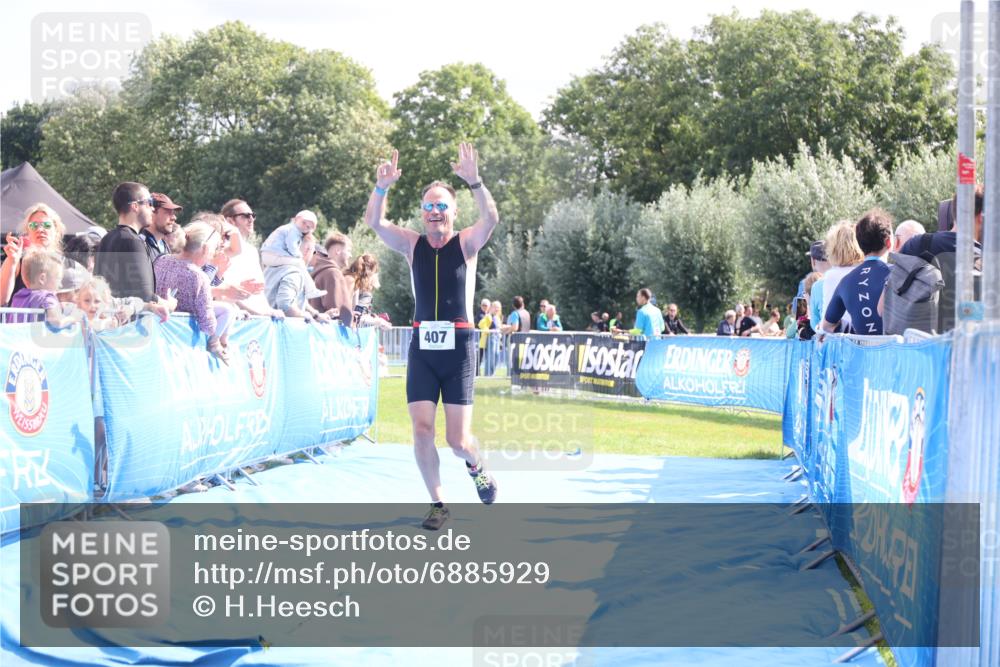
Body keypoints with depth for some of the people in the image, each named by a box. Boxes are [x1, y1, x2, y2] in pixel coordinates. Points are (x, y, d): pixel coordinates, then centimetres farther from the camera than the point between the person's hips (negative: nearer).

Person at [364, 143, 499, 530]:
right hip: (422, 346, 2)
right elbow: (374, 222, -9)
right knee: (421, 430, -7)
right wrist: (382, 187, -27)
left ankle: (475, 465, 30)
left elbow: (491, 218, -20)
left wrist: (474, 182, -35)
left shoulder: (467, 243, 1)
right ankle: (438, 503, 9)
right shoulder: (412, 244, 6)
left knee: (458, 440, -5)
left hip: (459, 346, -2)